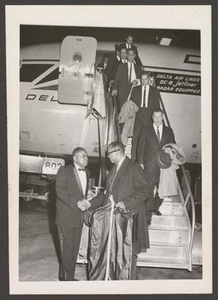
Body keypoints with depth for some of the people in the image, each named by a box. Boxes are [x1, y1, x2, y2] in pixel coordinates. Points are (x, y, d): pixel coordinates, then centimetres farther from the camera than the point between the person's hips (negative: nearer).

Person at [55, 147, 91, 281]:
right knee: (67, 248, -1)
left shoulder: (87, 172, 14)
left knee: (74, 248, 12)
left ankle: (65, 275, 25)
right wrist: (76, 203, -22)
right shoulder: (64, 171, -8)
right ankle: (67, 277, 11)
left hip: (79, 217, 7)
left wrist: (85, 202, 2)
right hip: (66, 217, -7)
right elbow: (60, 190, -16)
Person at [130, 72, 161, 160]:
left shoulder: (155, 91, 12)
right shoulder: (135, 89, 14)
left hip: (149, 117, 0)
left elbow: (157, 106, 11)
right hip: (138, 116, 0)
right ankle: (133, 158, -2)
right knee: (136, 136, -6)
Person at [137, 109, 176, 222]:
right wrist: (140, 163, -4)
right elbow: (140, 147, 4)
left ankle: (155, 207, 26)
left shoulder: (169, 131, 13)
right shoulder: (145, 131, 7)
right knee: (149, 189, -5)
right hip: (149, 166, -2)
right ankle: (148, 213, 3)